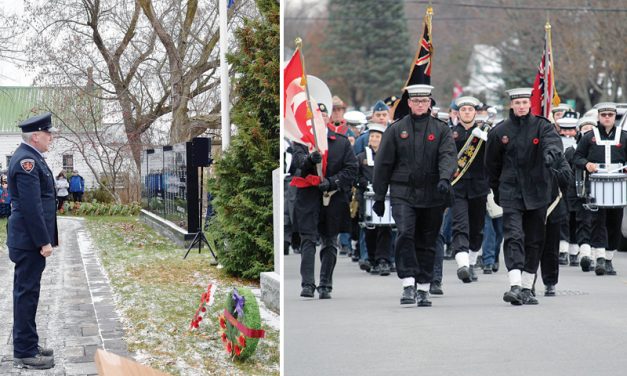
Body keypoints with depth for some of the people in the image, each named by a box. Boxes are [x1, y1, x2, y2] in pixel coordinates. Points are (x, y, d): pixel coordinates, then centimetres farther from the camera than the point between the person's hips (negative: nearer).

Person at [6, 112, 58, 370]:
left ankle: (27, 345, 24)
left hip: (30, 238, 10)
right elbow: (31, 205, -23)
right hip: (29, 240, -10)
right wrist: (43, 241, -21)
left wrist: (45, 237, 20)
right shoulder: (26, 160, -19)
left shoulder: (30, 157, 14)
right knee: (27, 292, -5)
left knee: (27, 291, 15)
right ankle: (24, 353, 0)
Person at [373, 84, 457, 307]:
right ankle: (408, 285, -21)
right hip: (403, 193, -1)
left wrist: (444, 178, -28)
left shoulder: (441, 130, 7)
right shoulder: (396, 130, 7)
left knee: (427, 243, 7)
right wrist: (379, 196, 7)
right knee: (405, 234, -20)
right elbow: (383, 163, 9)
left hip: (432, 195, 1)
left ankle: (423, 289, 16)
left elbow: (448, 155, -8)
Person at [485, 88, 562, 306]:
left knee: (535, 240, 8)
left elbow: (553, 142, -19)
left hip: (537, 192, 1)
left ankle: (527, 288, 18)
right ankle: (515, 286, -26)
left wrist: (550, 154, -42)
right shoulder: (499, 132, 4)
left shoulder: (542, 126, 2)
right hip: (511, 193, -1)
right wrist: (496, 192, 17)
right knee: (513, 236, -16)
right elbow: (492, 164, 14)